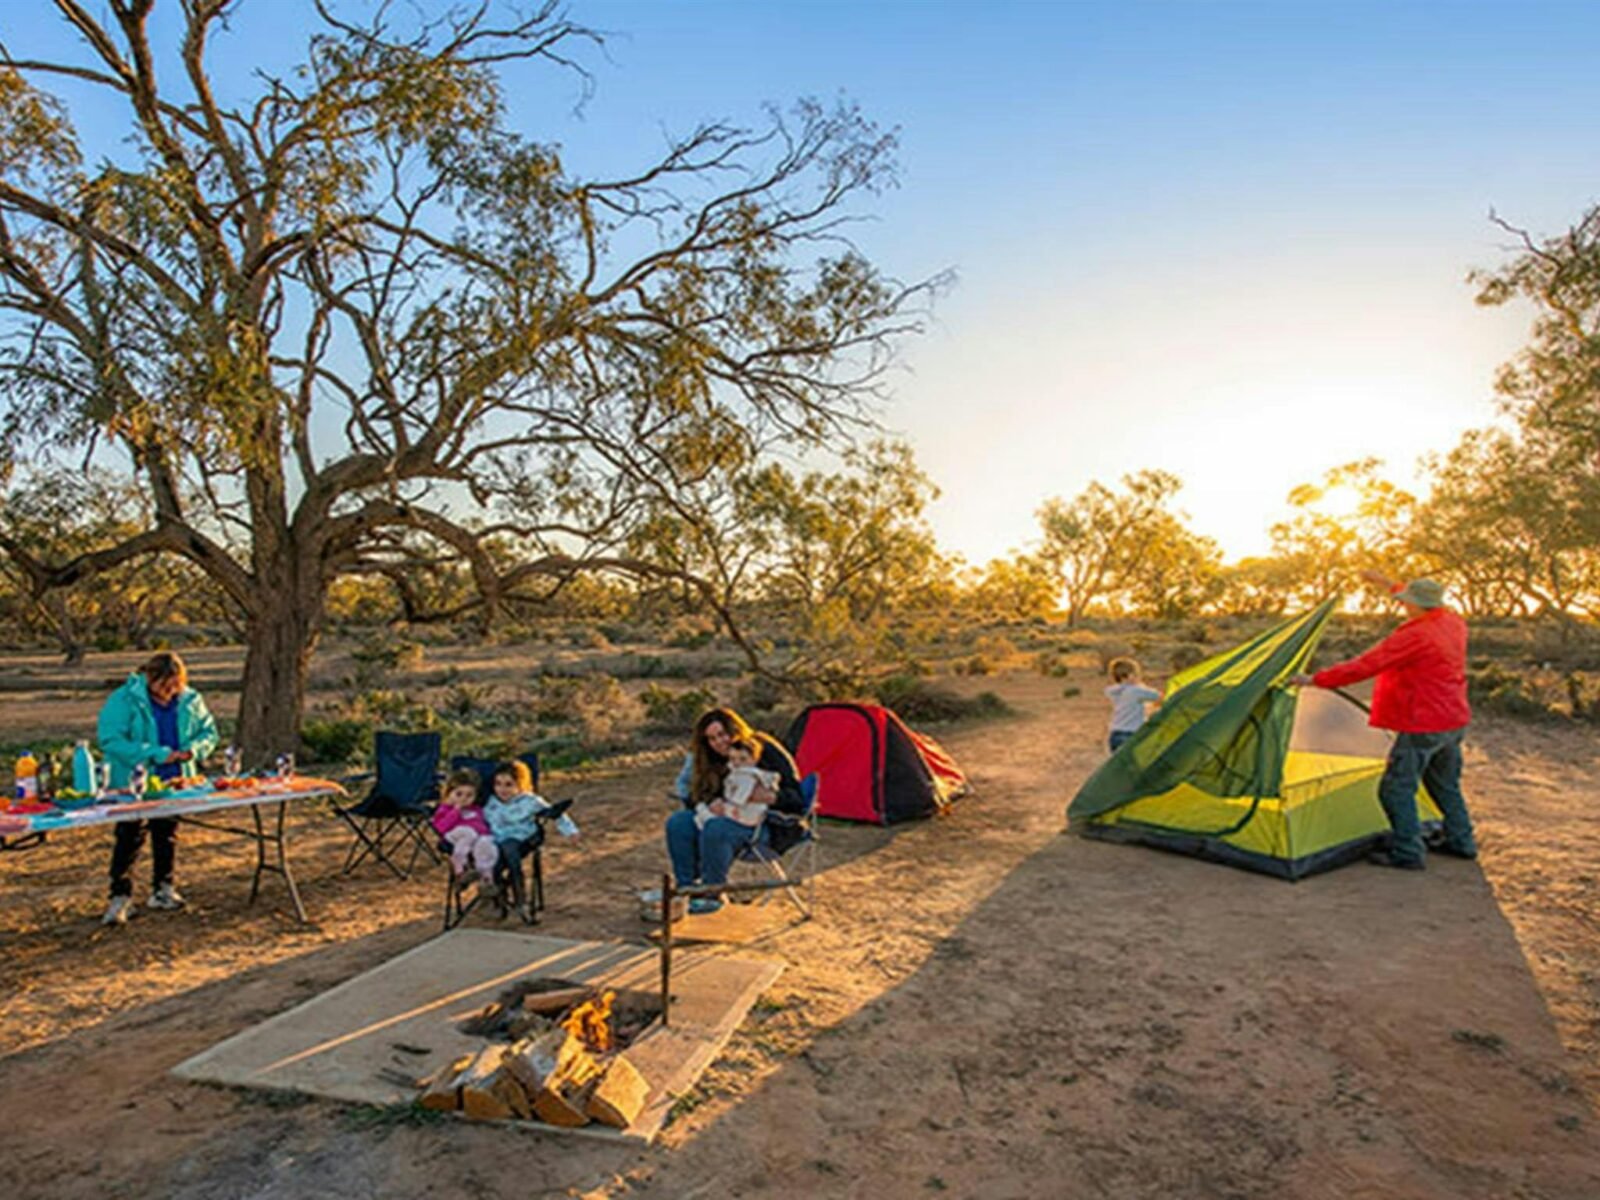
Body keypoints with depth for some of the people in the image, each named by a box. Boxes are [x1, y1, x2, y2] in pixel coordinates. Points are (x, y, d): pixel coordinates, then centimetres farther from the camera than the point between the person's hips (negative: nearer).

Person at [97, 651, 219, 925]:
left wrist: (193, 749, -14)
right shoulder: (123, 701, -16)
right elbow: (110, 740, -23)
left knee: (167, 834, 15)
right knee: (130, 836, -2)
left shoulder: (190, 700, -2)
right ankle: (120, 897, 8)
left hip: (172, 781, 4)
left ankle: (164, 889, 28)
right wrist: (156, 754, -29)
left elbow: (208, 732, 8)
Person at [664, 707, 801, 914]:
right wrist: (710, 802, -14)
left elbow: (796, 796, -15)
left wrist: (771, 797, -36)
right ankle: (687, 887, -7)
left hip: (766, 821, -7)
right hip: (726, 814, 7)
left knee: (715, 830, -33)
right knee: (678, 823, -15)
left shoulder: (767, 751, -12)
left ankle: (713, 895, -15)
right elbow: (693, 792, 9)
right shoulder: (710, 760, 8)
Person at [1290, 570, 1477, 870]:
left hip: (1424, 725, -10)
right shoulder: (1454, 623, 4)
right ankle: (1461, 842, 35)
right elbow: (1429, 610, 28)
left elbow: (1363, 666, -22)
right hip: (1455, 721, 10)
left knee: (1397, 788, -2)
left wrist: (1315, 680, -16)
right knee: (1445, 784, 24)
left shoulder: (1413, 637, -23)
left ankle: (1407, 853, 2)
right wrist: (1390, 585, 32)